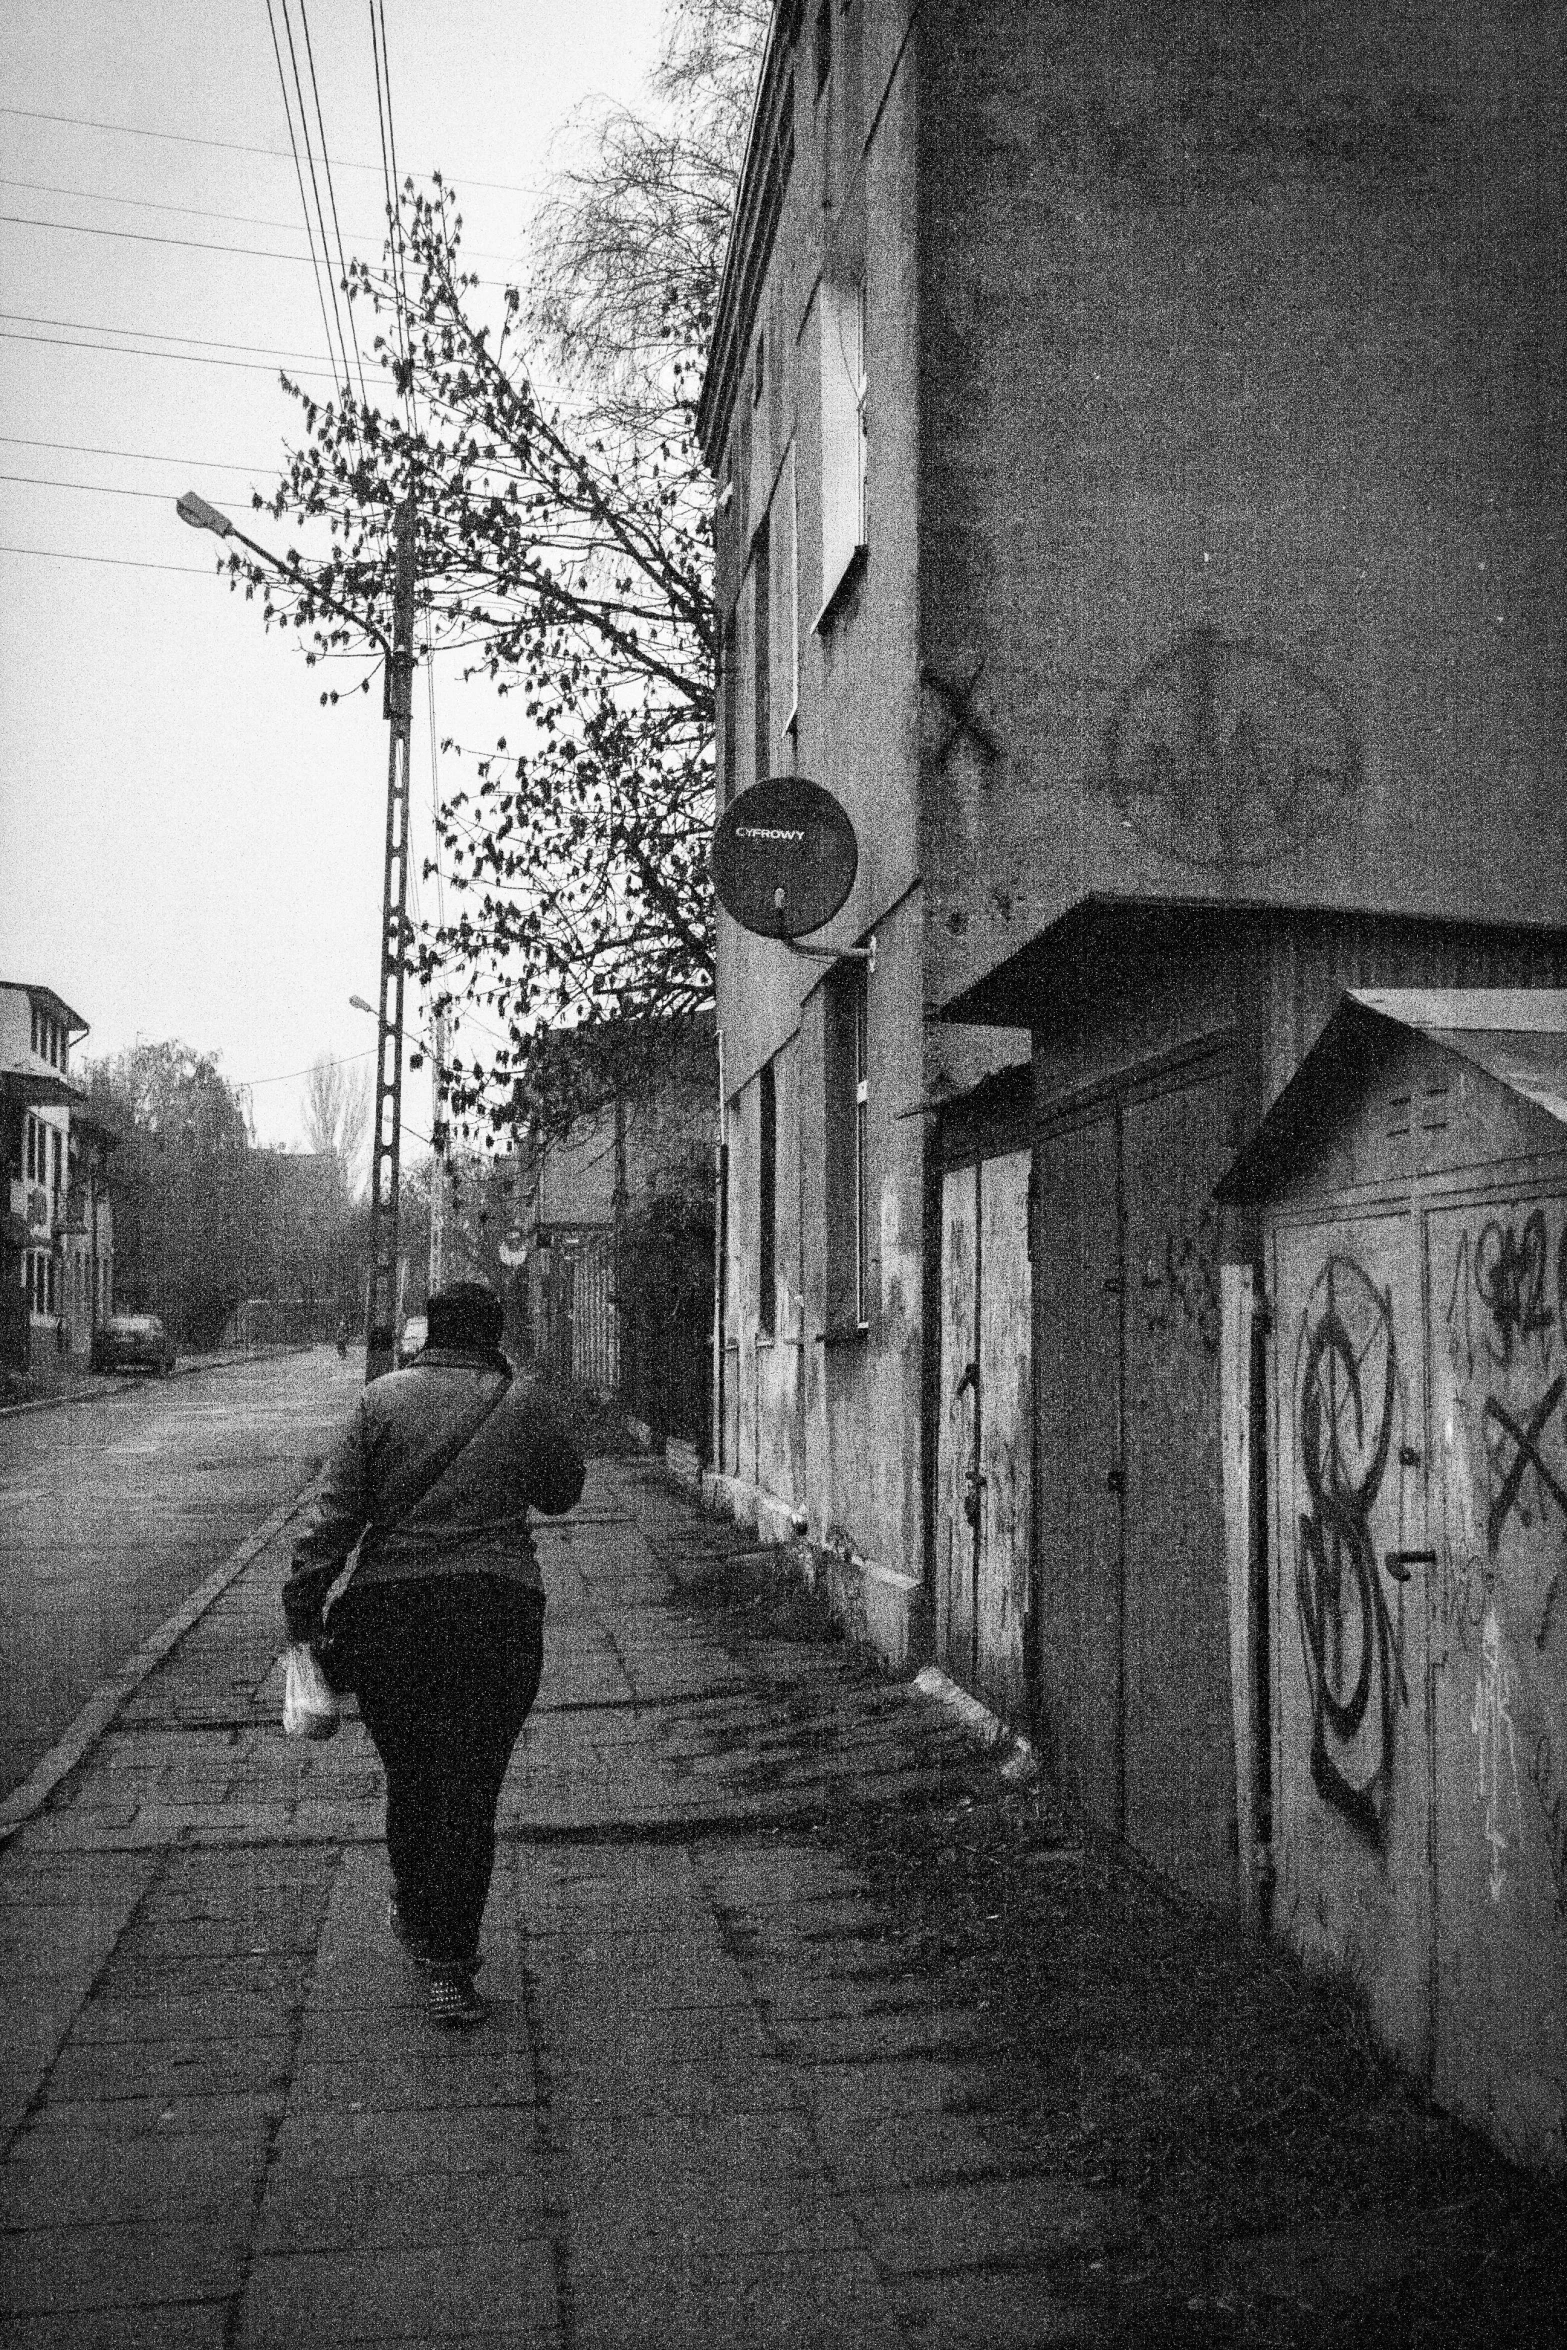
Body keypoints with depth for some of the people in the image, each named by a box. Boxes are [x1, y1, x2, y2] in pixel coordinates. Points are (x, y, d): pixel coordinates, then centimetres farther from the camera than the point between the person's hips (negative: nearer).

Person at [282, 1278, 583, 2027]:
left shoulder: (382, 1400, 1)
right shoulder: (523, 1404, 0)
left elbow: (332, 1515, -3)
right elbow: (563, 1491, 14)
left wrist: (301, 1608, 1)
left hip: (387, 1614, 2)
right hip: (494, 1611, -2)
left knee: (408, 1776, 20)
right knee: (469, 1788, 4)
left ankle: (414, 1916, 42)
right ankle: (447, 1965, 3)